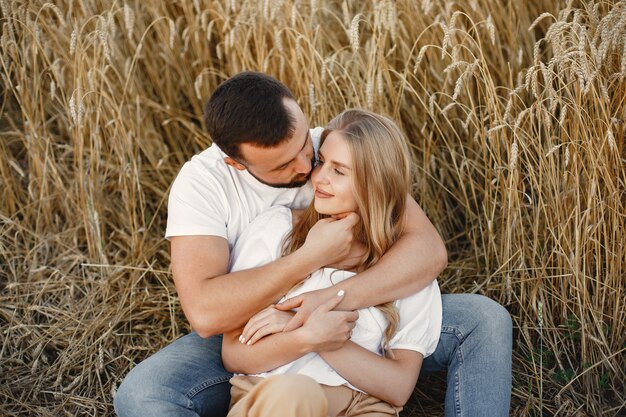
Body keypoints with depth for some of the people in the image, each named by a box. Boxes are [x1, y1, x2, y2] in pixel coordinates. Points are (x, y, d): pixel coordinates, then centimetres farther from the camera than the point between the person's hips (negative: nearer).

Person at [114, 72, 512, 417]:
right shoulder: (201, 182, -20)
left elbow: (429, 249, -21)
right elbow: (205, 312, -31)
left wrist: (338, 297, -36)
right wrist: (313, 257, -33)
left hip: (355, 321, 2)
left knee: (486, 319, -16)